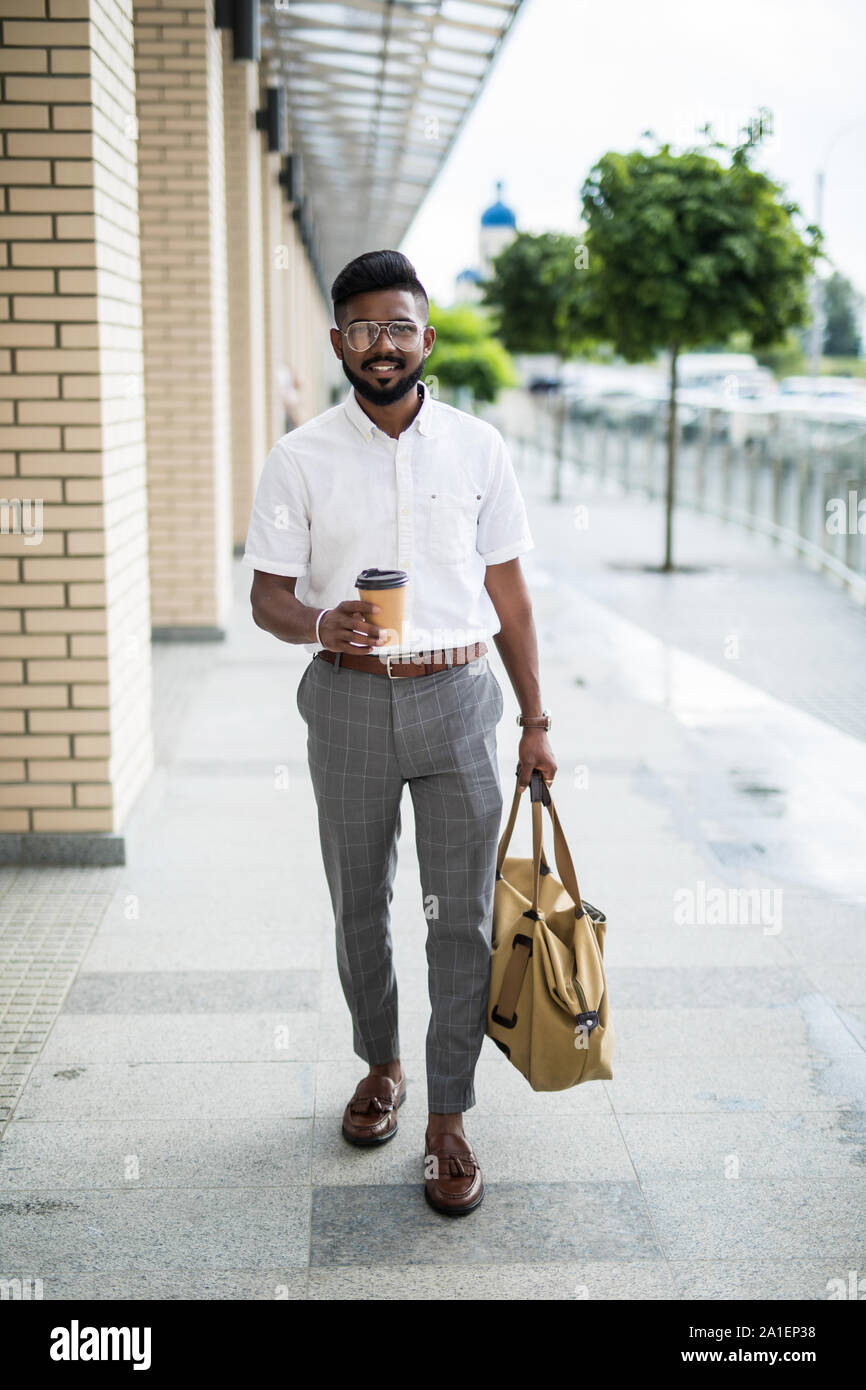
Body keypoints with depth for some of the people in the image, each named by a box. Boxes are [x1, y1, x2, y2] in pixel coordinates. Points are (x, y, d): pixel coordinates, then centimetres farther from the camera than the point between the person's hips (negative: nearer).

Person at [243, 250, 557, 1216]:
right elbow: (267, 594, -1)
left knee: (462, 915, 0)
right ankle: (380, 1065, 36)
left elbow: (508, 592, 7)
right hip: (349, 702, 0)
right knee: (360, 907, 13)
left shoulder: (476, 448, 2)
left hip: (457, 699, 0)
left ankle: (448, 1120, 12)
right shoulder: (301, 459, -1)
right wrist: (319, 624, -24)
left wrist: (536, 721, 7)